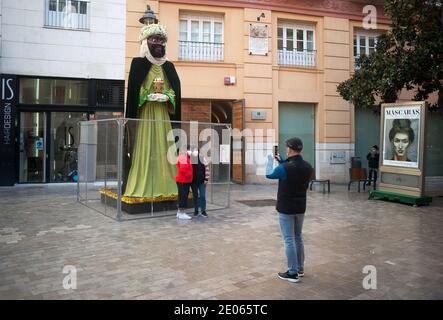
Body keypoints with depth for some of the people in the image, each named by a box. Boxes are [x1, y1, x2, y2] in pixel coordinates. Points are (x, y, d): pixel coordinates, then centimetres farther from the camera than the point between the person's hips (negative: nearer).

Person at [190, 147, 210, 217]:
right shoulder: (190, 160, -2)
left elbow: (207, 170, -2)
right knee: (195, 196, 10)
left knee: (203, 196, -1)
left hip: (202, 182, -1)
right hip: (193, 182, 1)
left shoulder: (203, 160, -3)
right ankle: (196, 211, 19)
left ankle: (203, 211, 7)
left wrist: (206, 179, -5)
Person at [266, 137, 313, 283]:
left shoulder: (285, 167, -21)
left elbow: (269, 174, -2)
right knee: (298, 237, 19)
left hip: (286, 209, -7)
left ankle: (293, 273, 5)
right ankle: (300, 268, 29)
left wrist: (270, 160, 16)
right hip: (300, 208, 7)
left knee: (289, 239, 0)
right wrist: (282, 161, 23)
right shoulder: (307, 167, -2)